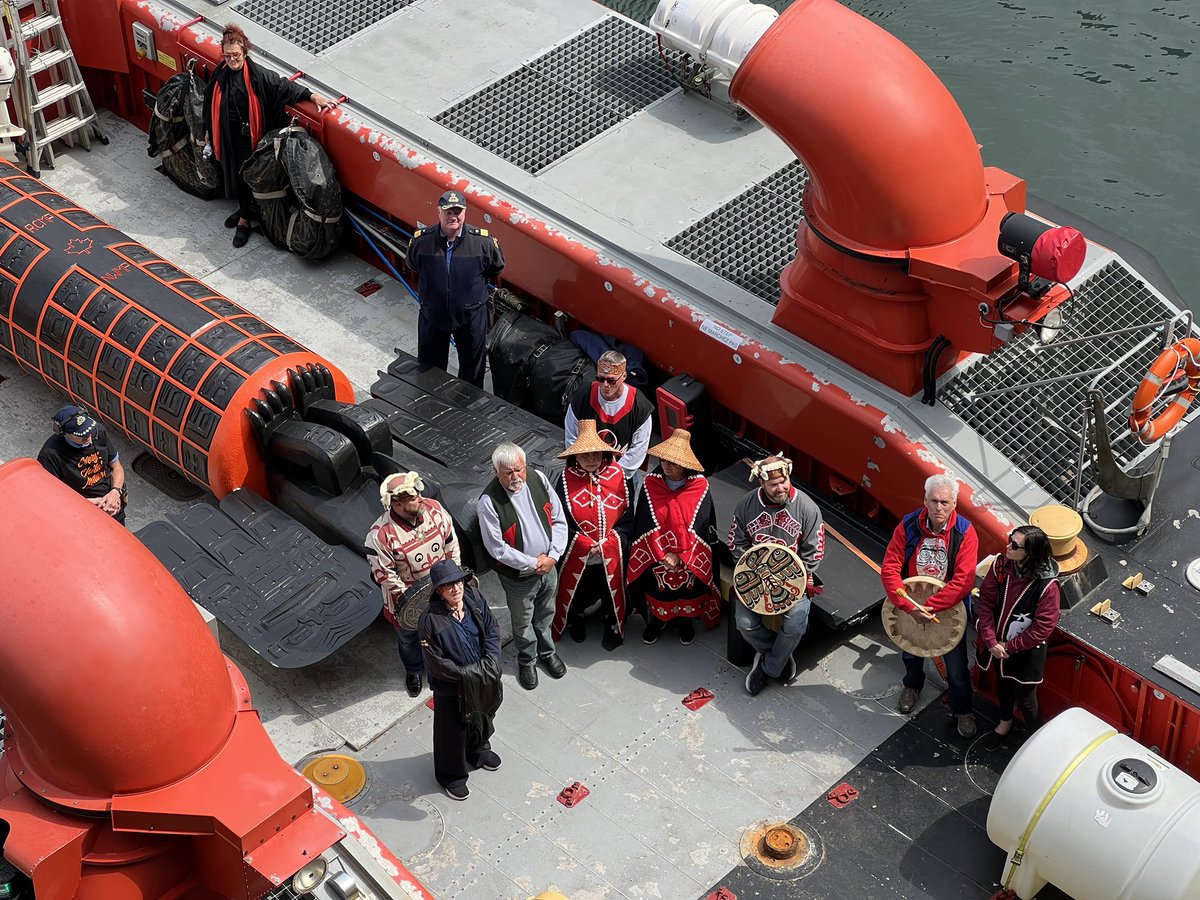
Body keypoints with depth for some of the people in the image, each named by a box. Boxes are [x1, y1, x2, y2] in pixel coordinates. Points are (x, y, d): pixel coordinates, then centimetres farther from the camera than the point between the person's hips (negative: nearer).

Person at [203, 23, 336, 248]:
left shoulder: (257, 75, -16)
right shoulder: (220, 74, -3)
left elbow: (282, 86, -19)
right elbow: (210, 103, 8)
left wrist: (313, 96, -28)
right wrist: (208, 131, 15)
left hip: (248, 136, -5)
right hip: (227, 135, 5)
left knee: (246, 175, 3)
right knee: (233, 173, 17)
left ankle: (245, 219, 17)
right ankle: (244, 209, 39)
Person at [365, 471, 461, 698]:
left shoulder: (434, 509, -22)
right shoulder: (380, 535, -35)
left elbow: (451, 543, -5)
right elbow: (384, 575, -24)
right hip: (406, 596, -3)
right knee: (409, 637, 26)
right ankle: (414, 671, 56)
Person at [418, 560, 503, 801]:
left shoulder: (474, 598, -15)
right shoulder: (431, 620, -31)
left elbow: (492, 631, -5)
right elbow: (436, 663, -24)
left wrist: (490, 661, -17)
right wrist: (466, 674, -24)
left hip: (483, 681, 5)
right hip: (450, 688, -5)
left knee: (481, 718, 30)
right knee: (452, 730, 17)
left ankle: (478, 751, 62)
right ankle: (451, 776, 43)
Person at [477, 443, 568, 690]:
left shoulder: (538, 479, -14)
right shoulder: (489, 501, -29)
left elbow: (559, 520, -5)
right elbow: (497, 548, -23)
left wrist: (553, 556, -14)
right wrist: (533, 563, -18)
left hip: (549, 567, 4)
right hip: (518, 577, -4)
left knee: (545, 614, 28)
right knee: (523, 623, 20)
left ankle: (546, 651, 54)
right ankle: (527, 660, 47)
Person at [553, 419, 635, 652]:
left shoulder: (617, 476, -12)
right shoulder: (565, 480, -16)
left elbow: (627, 515, -8)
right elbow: (562, 522, -12)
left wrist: (607, 544, -16)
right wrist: (588, 545, -17)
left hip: (612, 553, 1)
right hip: (577, 554, -1)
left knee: (612, 589, 20)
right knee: (579, 591, 20)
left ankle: (612, 623, 48)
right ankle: (575, 618, 51)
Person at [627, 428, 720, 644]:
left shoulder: (699, 486, -18)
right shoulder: (651, 483, -16)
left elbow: (700, 528, -16)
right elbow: (646, 525, -14)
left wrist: (681, 557, -18)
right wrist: (663, 555, -18)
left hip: (691, 558, 0)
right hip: (657, 556, 0)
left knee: (688, 589, 20)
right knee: (658, 590, 19)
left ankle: (686, 620, 47)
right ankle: (657, 619, 46)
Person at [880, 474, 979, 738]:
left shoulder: (965, 532, -23)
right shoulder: (909, 526, -18)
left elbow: (963, 582, -28)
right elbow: (889, 569, -19)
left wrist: (929, 606, -32)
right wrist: (909, 606, -30)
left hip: (950, 609, -2)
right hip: (909, 605, 2)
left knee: (957, 667, 9)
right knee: (911, 653, 28)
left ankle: (962, 710, 36)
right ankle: (913, 685, 59)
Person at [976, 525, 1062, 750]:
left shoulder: (1047, 586, -31)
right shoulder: (1001, 565, -19)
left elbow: (1043, 627, -24)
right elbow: (986, 602, -12)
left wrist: (1010, 647, -16)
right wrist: (991, 641, -17)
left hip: (1026, 651, -4)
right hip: (998, 645, 4)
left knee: (1025, 697, 14)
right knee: (1003, 685, 29)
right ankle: (1005, 723, 57)